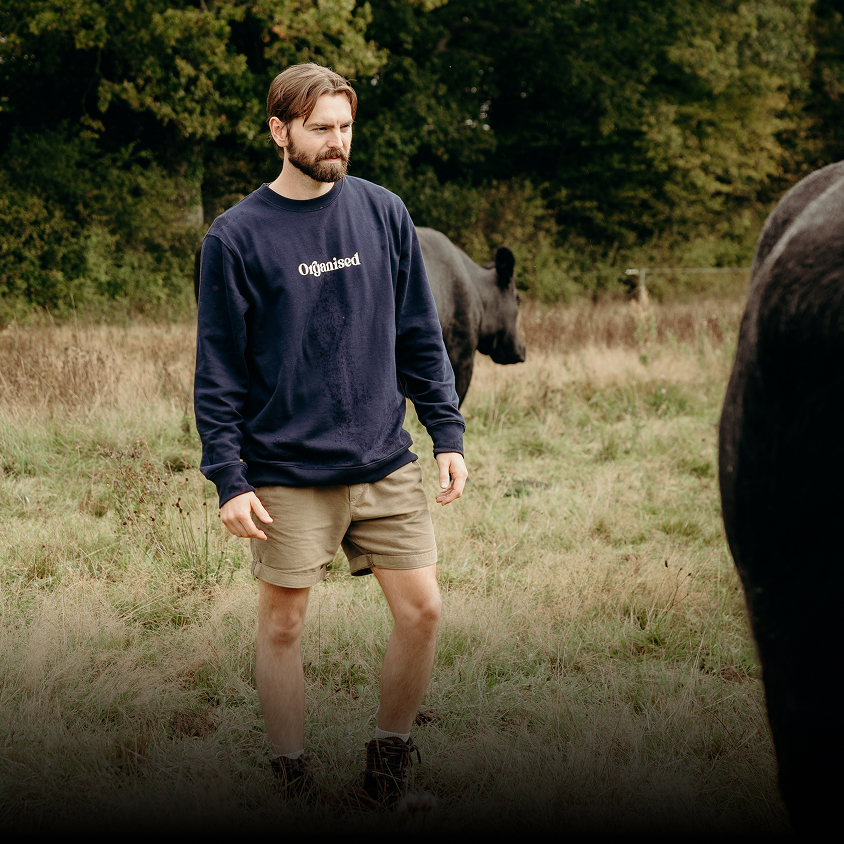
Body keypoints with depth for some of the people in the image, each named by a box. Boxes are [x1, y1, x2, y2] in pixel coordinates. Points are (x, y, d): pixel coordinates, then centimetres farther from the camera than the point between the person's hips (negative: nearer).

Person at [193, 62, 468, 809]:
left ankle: (389, 760, 20)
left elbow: (420, 336, 10)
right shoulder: (237, 237, -4)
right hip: (286, 476, -3)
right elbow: (218, 370, -3)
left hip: (386, 464, 3)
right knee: (283, 626, 4)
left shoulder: (384, 214, 5)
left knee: (421, 611, 1)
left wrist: (448, 433, 3)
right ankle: (293, 776, 18)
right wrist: (228, 478, -9)